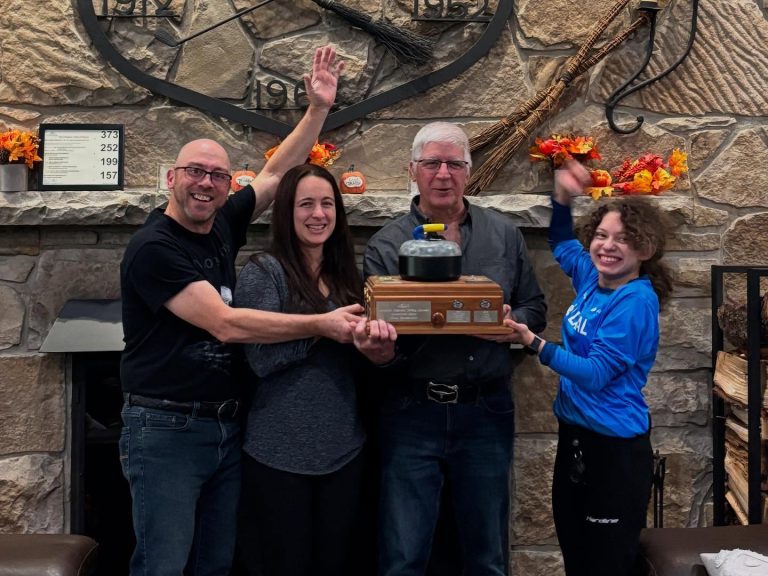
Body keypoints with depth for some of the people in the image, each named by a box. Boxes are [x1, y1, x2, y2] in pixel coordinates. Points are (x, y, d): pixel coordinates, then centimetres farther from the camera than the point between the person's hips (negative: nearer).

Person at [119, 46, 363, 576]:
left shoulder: (222, 227, 6)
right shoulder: (153, 247, -15)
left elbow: (279, 171, 14)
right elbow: (225, 325, -22)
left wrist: (319, 107, 7)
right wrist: (322, 325, -21)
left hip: (227, 429, 7)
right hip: (166, 432, -6)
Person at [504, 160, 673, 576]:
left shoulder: (636, 301, -18)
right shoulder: (591, 278, 4)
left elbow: (596, 374, -23)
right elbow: (561, 243, 25)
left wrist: (534, 343, -28)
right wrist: (562, 198, 8)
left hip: (616, 447, -8)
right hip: (574, 434, 8)